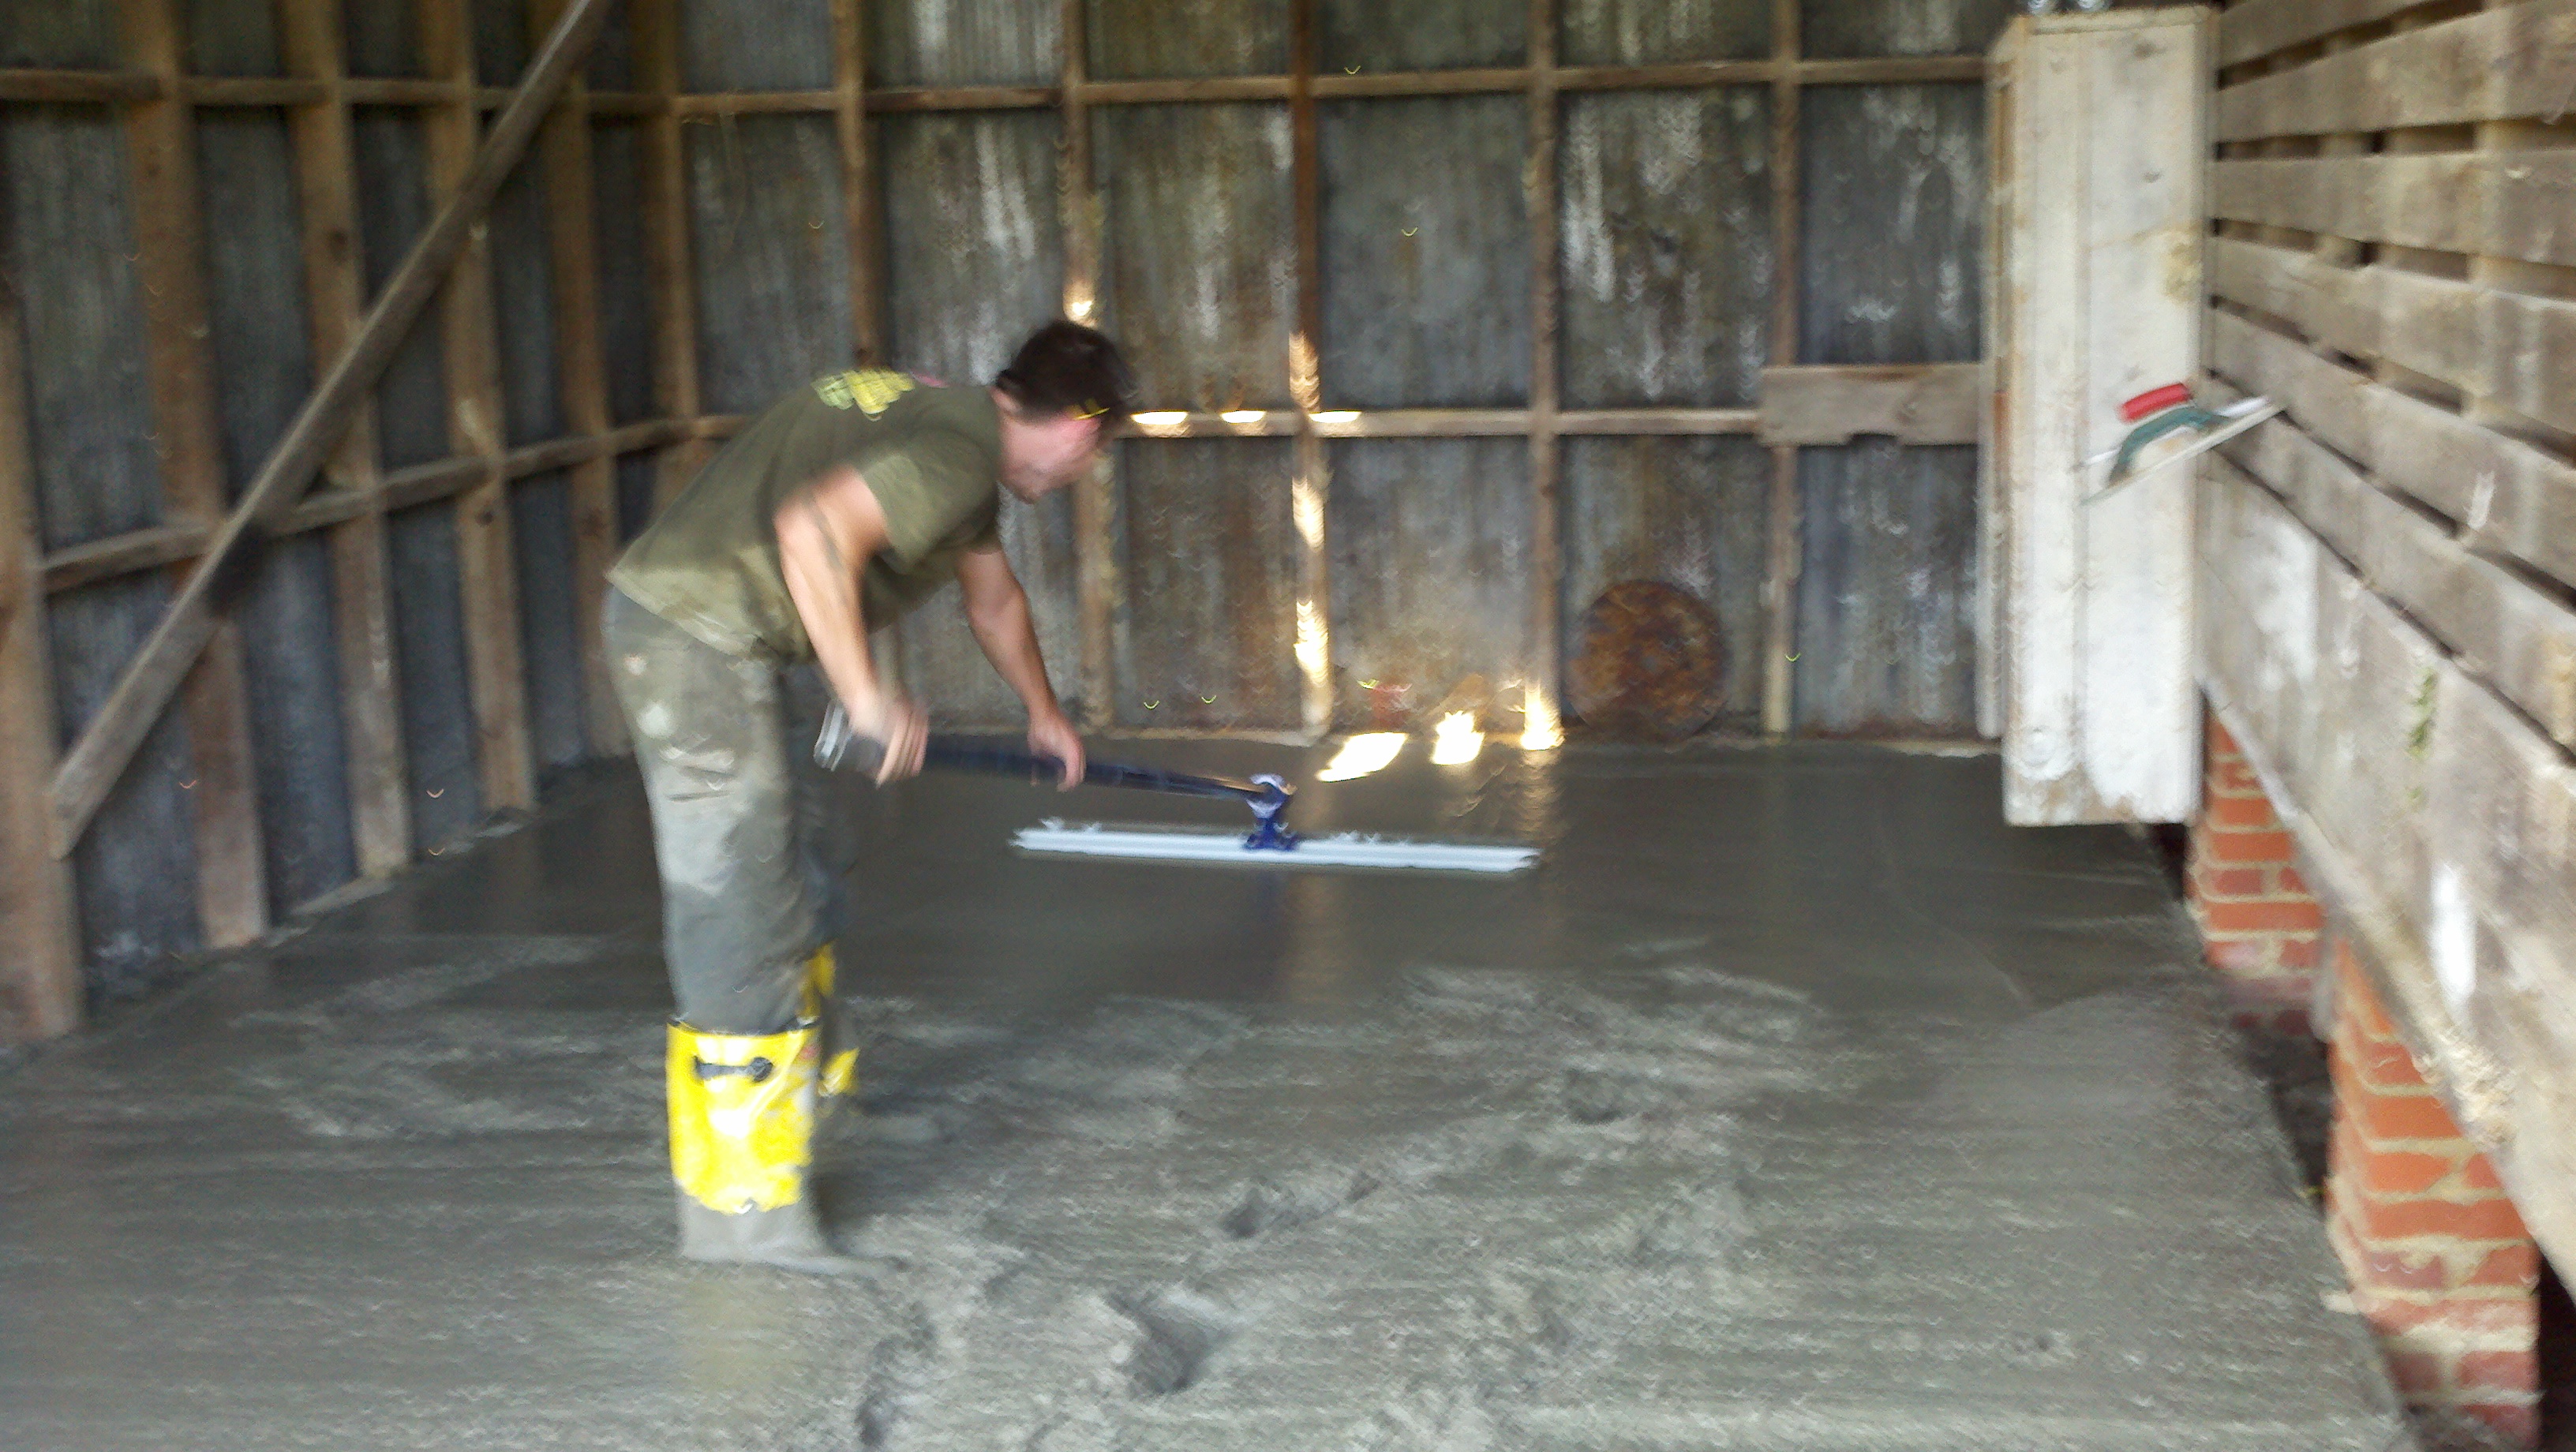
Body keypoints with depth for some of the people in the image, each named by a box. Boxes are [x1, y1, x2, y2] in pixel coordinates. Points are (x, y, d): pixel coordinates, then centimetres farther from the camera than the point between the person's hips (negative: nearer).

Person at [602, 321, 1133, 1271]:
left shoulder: (955, 430, 18)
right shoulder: (957, 455, -15)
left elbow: (992, 595, 35)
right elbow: (814, 527, -32)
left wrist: (1043, 711, 49)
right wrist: (865, 695, -27)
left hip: (716, 635, 10)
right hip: (697, 637, -10)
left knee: (793, 876, 24)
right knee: (742, 916, -7)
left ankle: (801, 1070, 44)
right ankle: (739, 1207, -1)